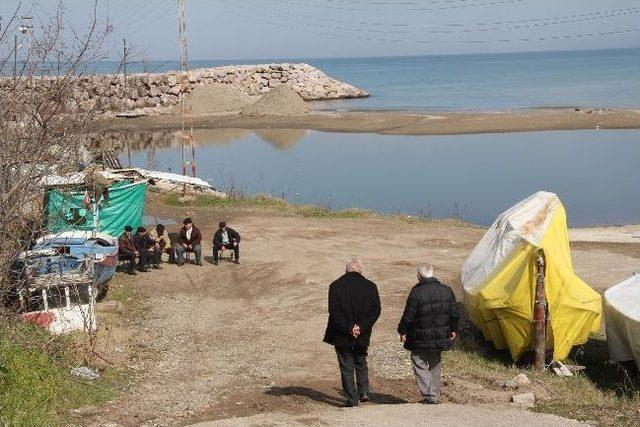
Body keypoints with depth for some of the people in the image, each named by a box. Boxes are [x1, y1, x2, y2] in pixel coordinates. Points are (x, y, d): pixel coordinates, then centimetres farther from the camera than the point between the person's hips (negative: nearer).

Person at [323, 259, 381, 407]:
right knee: (361, 363, 24)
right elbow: (376, 310, -6)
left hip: (342, 335, -2)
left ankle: (352, 399, 5)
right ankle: (364, 392, 16)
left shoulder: (336, 286, -7)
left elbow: (334, 311, -14)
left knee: (346, 367, 6)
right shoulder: (370, 286, -2)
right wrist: (361, 327, -9)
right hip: (363, 335, 2)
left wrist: (348, 328, -13)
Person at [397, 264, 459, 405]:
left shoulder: (417, 292, -17)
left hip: (421, 340, -6)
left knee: (419, 364, 4)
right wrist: (453, 330, 21)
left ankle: (430, 395, -7)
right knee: (435, 365, 19)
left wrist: (403, 332, 1)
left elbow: (408, 316, -13)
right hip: (441, 338, 6)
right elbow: (454, 314, 8)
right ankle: (435, 395, 22)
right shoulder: (447, 290, 1)